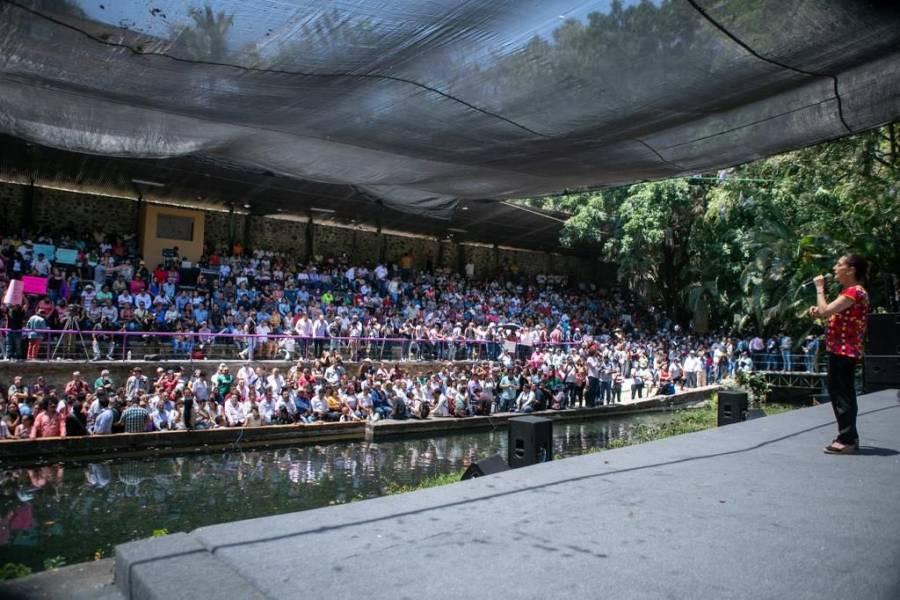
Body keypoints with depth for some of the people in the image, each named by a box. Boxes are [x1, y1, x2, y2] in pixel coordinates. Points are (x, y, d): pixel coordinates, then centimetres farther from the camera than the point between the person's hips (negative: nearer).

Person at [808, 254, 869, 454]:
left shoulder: (855, 291, -16)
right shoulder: (849, 291, 17)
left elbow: (825, 311, -23)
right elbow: (833, 315, 24)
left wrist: (820, 288, -12)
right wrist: (817, 311, 6)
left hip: (845, 350, -10)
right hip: (839, 350, 10)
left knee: (843, 393, -4)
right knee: (838, 392, 16)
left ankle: (847, 440, 3)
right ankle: (849, 437, 26)